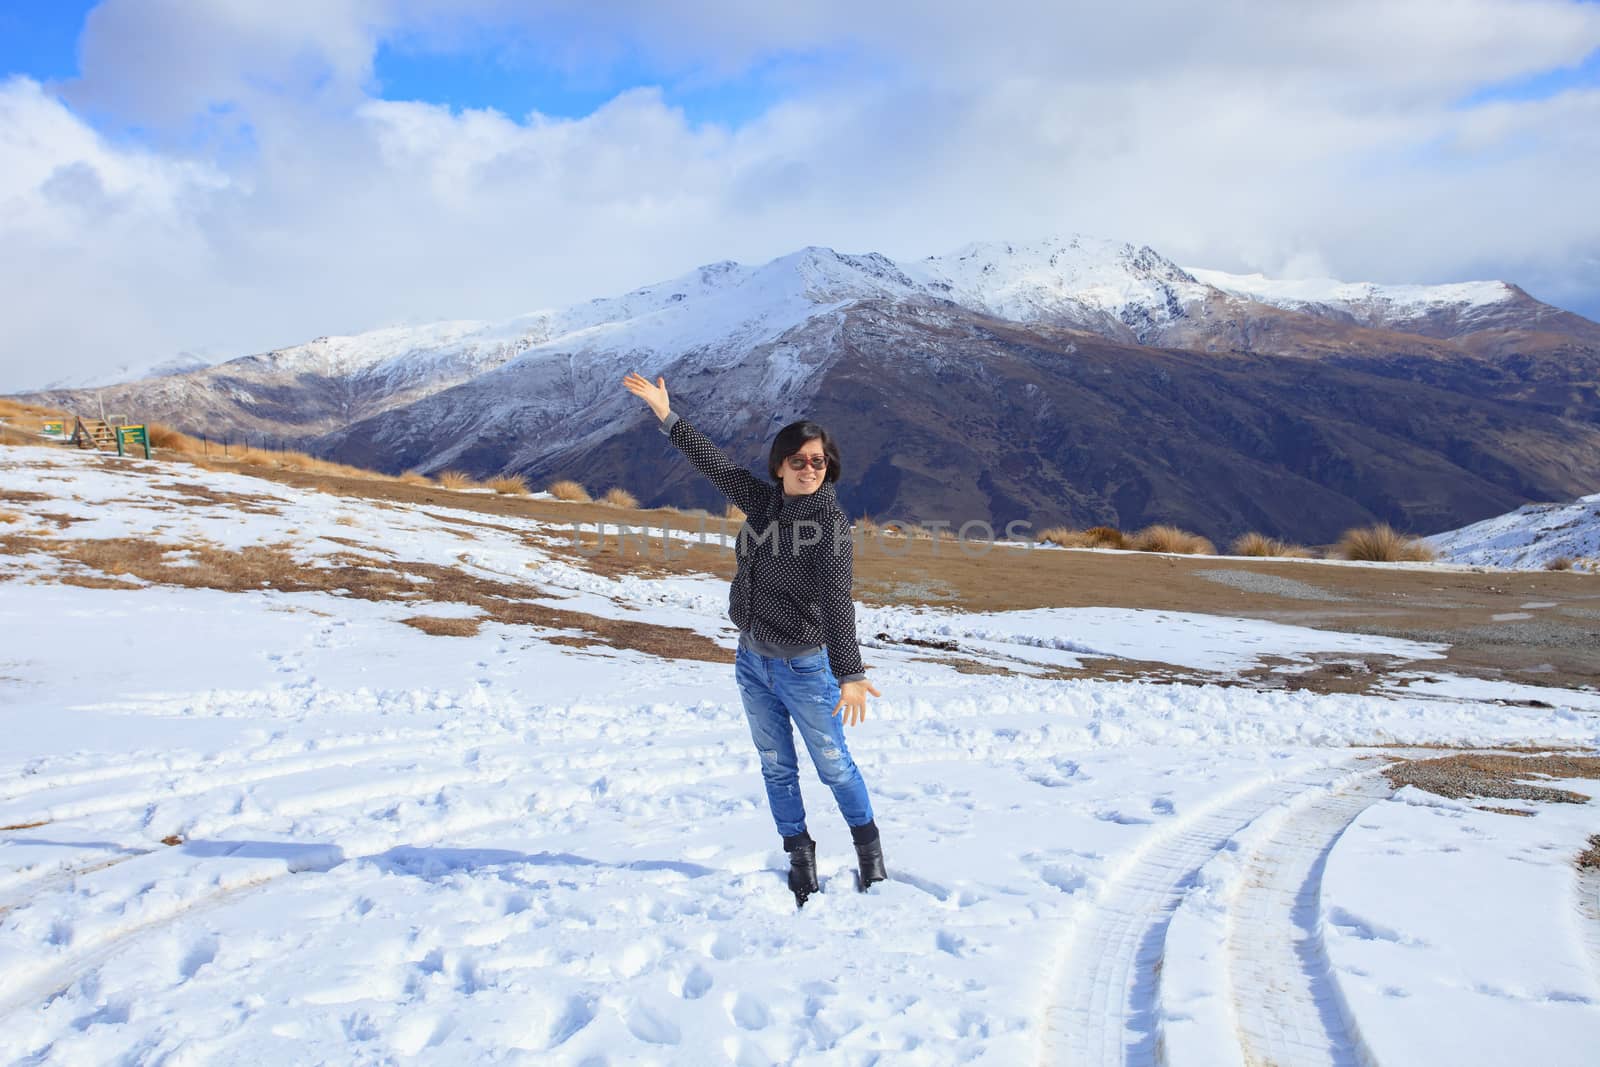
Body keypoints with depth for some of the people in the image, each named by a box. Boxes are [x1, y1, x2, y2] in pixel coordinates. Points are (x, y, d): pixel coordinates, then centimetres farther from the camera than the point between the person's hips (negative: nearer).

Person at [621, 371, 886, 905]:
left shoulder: (830, 521, -19)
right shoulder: (763, 501, -1)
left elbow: (837, 601, -31)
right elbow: (717, 464, 10)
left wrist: (850, 673, -41)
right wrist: (667, 415, 14)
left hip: (803, 666, -6)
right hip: (751, 660, 6)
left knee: (833, 765, 8)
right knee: (776, 767, 15)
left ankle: (868, 845, 31)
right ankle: (800, 860, 29)